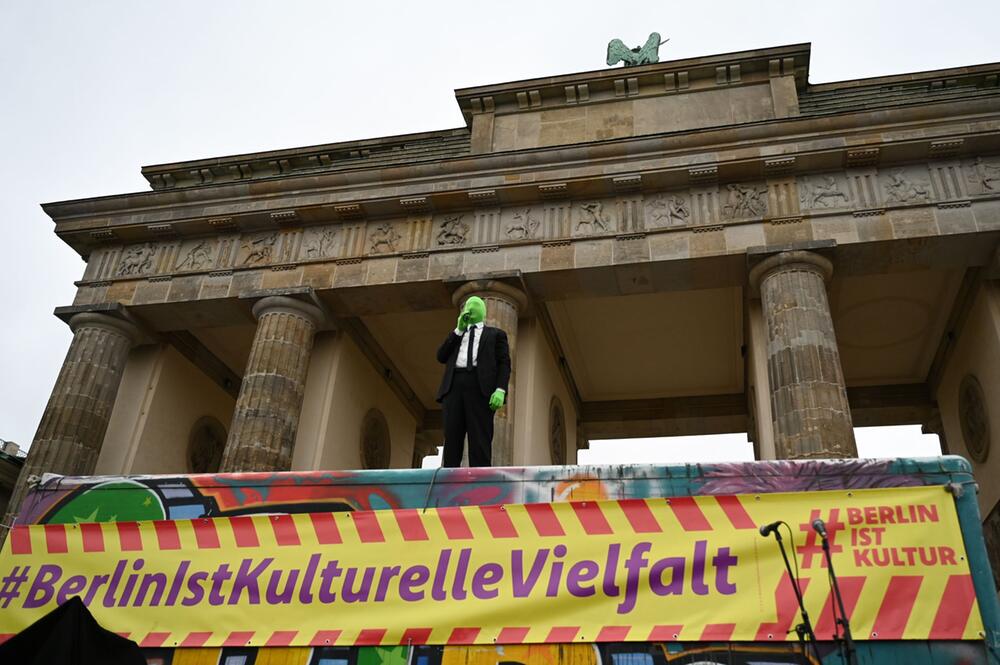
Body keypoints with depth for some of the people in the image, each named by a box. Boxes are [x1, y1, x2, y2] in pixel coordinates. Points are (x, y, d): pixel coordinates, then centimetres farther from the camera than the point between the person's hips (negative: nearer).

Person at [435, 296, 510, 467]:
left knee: (480, 442, -12)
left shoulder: (496, 334, 21)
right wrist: (459, 330, 11)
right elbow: (441, 357, 15)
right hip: (454, 386, 3)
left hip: (480, 387, -3)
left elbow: (504, 363, 7)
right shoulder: (456, 335, 31)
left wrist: (500, 389, -10)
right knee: (451, 441, -7)